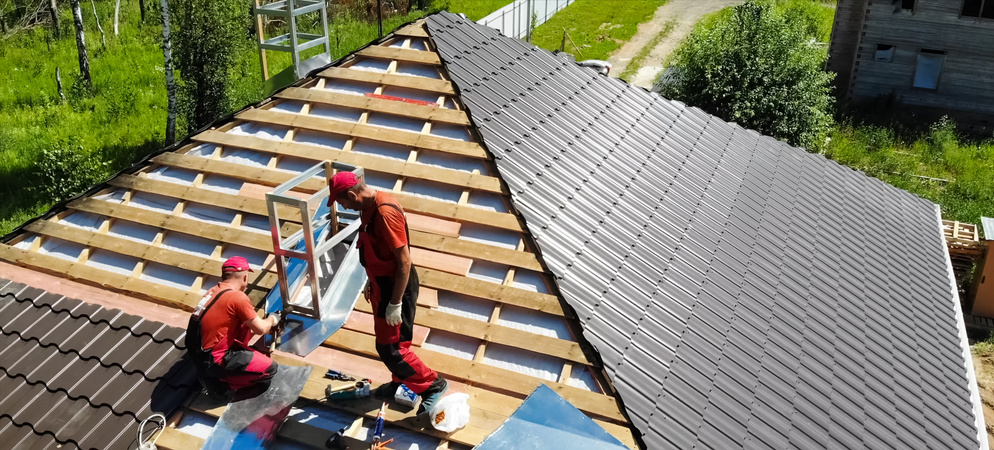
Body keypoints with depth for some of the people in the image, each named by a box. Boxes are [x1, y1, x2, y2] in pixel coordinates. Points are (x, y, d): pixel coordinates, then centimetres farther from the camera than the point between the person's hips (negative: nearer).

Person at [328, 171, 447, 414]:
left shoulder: (385, 212, -29)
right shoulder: (368, 207, 3)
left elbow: (404, 261, -27)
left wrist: (395, 303, -23)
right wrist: (371, 284, 22)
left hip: (395, 286, -10)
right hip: (382, 283, 10)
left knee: (390, 348, -3)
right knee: (387, 341, 21)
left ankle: (433, 384, 10)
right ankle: (401, 382, 40)